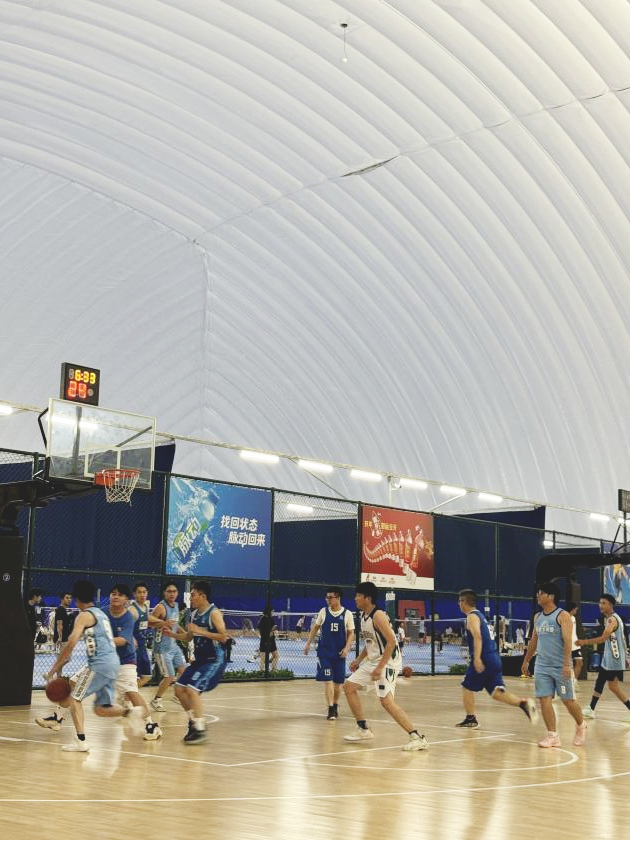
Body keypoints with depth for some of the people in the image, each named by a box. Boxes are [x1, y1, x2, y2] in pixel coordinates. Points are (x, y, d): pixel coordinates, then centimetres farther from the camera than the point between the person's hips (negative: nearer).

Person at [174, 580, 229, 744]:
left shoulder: (214, 613, -15)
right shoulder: (194, 614, 9)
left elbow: (223, 637, -23)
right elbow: (189, 637, 22)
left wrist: (200, 631, -25)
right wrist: (172, 633, 7)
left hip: (214, 660, -9)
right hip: (199, 659, 9)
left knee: (192, 689, -19)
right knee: (179, 688, 6)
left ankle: (200, 730, -11)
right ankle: (194, 721, 21)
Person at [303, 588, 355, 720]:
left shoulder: (347, 614, -2)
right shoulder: (323, 611, 2)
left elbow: (351, 633, 0)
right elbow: (315, 627, 13)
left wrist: (347, 648, -12)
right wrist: (309, 643, 8)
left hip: (339, 653, 0)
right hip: (324, 651, 0)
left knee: (338, 681, 7)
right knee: (327, 680, -10)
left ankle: (335, 705, 27)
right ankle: (331, 709, -9)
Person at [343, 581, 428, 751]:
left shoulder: (378, 616, -20)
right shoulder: (363, 616, 10)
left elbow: (391, 642, -25)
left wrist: (380, 667, -27)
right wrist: (358, 660, 17)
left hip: (388, 661, -10)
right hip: (373, 661, 10)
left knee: (386, 701, -20)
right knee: (349, 686, 13)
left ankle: (417, 737, -18)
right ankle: (363, 729, 22)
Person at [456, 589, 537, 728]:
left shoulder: (471, 617, -7)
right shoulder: (479, 615, 22)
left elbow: (477, 637, -22)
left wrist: (477, 658, -29)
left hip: (484, 658, -8)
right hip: (494, 658, 8)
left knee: (467, 687, 7)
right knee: (496, 692, 3)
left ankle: (470, 718, 11)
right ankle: (523, 703, -14)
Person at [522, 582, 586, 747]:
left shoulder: (562, 616, -9)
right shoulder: (537, 617, 11)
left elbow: (567, 640, -17)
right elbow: (533, 641, 20)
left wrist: (567, 664, -25)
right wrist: (526, 661, 21)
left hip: (560, 666, -5)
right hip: (542, 666, 6)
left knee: (567, 700, 4)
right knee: (544, 699, -3)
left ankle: (581, 726, 29)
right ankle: (553, 736, 1)